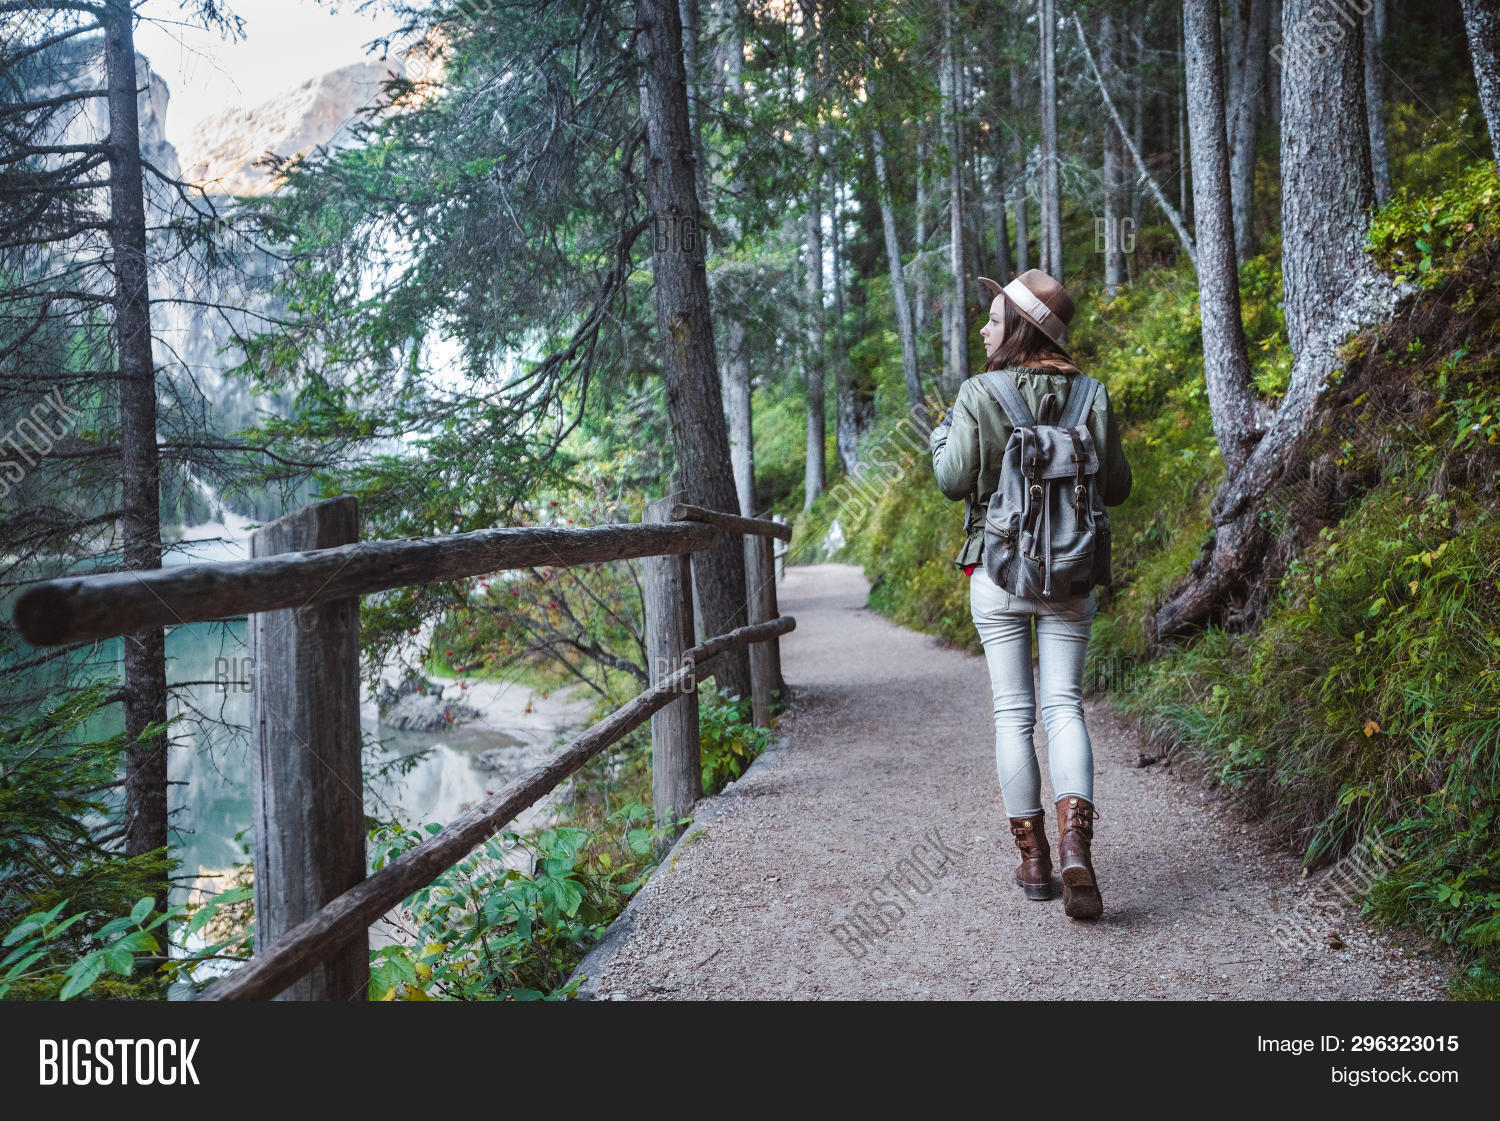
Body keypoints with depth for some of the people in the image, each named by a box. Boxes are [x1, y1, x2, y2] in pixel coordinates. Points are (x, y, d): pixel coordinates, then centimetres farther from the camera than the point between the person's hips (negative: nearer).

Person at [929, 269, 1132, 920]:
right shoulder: (1090, 396, 1)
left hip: (997, 573, -2)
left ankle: (1033, 860, 13)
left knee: (1012, 712, 7)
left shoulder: (977, 396, -8)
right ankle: (1075, 849, -14)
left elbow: (955, 482, -7)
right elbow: (1116, 489, 4)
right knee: (1063, 706, 4)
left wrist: (941, 434, 11)